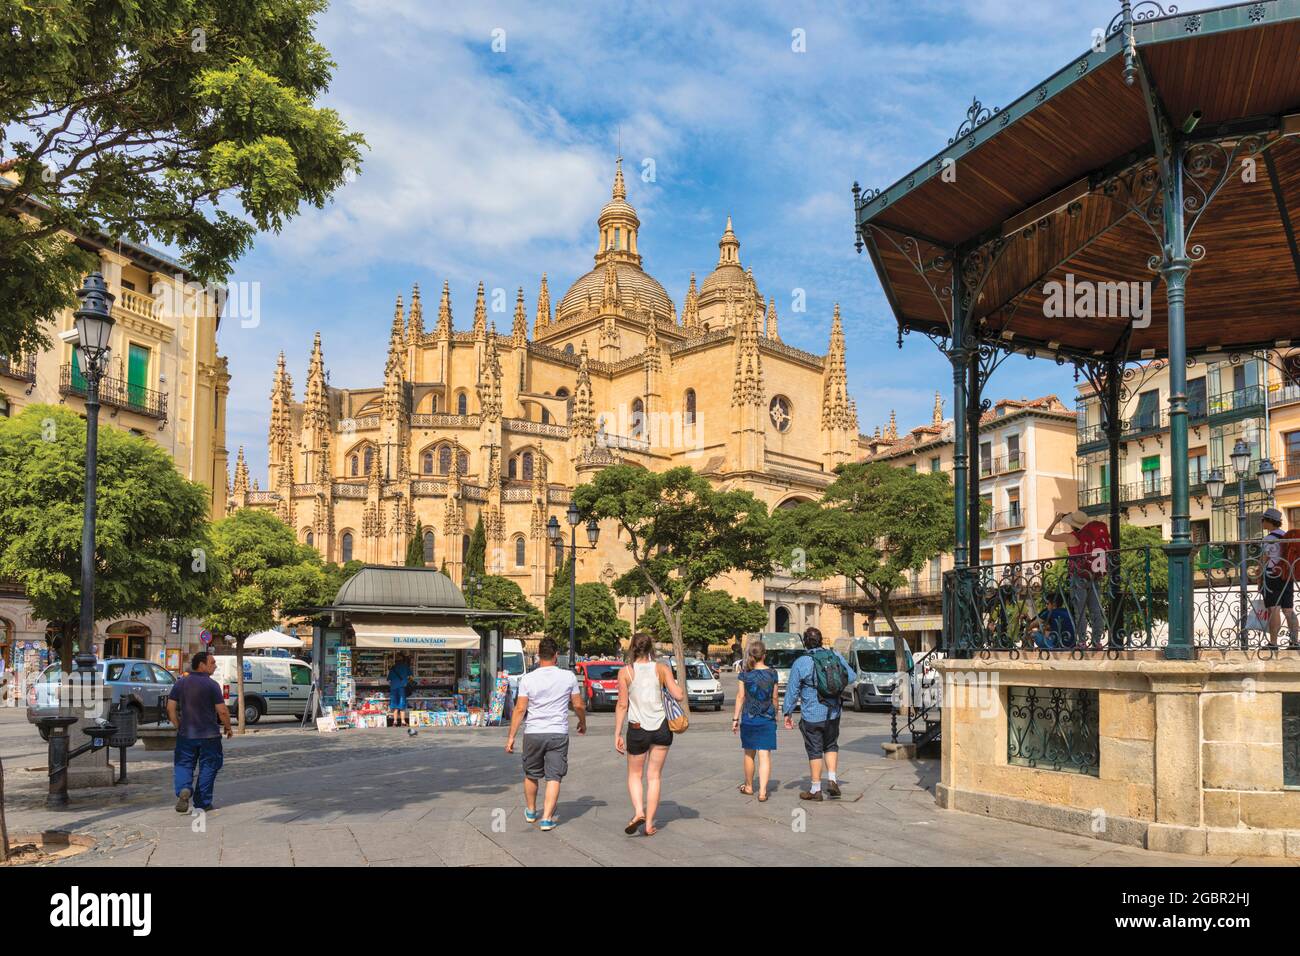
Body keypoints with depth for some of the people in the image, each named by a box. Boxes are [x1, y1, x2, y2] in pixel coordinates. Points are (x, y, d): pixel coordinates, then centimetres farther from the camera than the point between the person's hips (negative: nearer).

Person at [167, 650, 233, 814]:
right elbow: (222, 710, -13)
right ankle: (202, 803, 12)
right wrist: (228, 727, 2)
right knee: (208, 767, 9)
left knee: (183, 764, 12)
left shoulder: (180, 683, 2)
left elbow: (171, 708, 2)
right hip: (209, 734, -3)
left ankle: (184, 789, -15)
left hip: (186, 734, 3)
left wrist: (178, 726, 12)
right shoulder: (212, 685, -11)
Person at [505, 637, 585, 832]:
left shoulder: (528, 679, -6)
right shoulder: (568, 677, -4)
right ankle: (547, 818, -3)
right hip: (558, 734, -1)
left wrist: (511, 737, -2)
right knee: (554, 777, 4)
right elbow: (578, 705, 3)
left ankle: (531, 811, 35)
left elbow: (520, 709, -7)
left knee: (531, 775, 19)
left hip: (533, 734, 1)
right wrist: (583, 723, 22)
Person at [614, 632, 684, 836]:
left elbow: (622, 705, -5)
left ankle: (639, 812, -5)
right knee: (654, 776, 12)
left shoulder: (625, 672, -4)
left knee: (634, 775, 16)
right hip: (661, 728, 1)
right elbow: (679, 696, -10)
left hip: (637, 729, -1)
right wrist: (679, 686, 13)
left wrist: (617, 734, 0)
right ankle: (649, 824, 13)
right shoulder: (662, 669, -2)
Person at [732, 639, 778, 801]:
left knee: (749, 754, 16)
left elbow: (740, 697, -4)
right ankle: (762, 792, -11)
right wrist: (775, 715, 19)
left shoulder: (744, 674, -5)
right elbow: (774, 698, 5)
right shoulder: (772, 674, -2)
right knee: (765, 755, -1)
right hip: (767, 719, 0)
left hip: (749, 719, 0)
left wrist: (736, 718, 2)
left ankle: (749, 786, 31)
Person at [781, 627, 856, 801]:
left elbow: (792, 690, -7)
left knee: (815, 751, 5)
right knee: (831, 746, 21)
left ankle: (816, 789, 11)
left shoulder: (800, 663, -11)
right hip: (833, 713, 4)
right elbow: (852, 676, 8)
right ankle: (832, 780, 8)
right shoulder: (835, 655, 0)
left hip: (811, 716, -4)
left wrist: (788, 713, 2)